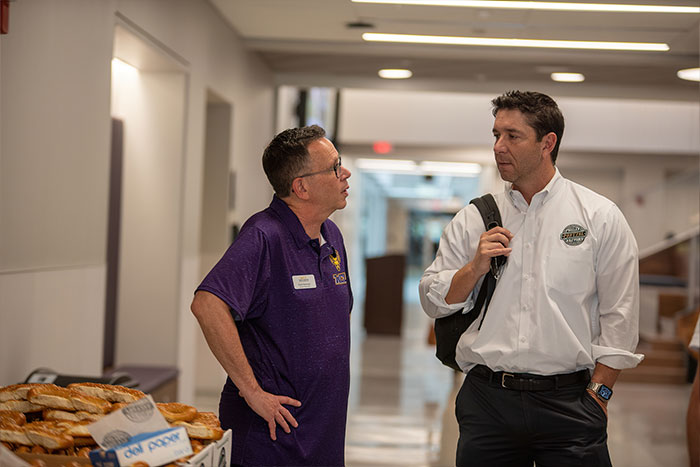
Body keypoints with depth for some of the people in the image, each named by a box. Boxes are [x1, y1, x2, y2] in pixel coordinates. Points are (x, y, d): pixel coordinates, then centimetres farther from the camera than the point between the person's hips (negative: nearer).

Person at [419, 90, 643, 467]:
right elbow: (433, 301, 8)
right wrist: (475, 268, -8)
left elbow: (619, 316, 1)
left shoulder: (600, 217, 2)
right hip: (487, 400, 2)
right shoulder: (473, 219, 8)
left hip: (568, 403, -2)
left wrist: (598, 392, -4)